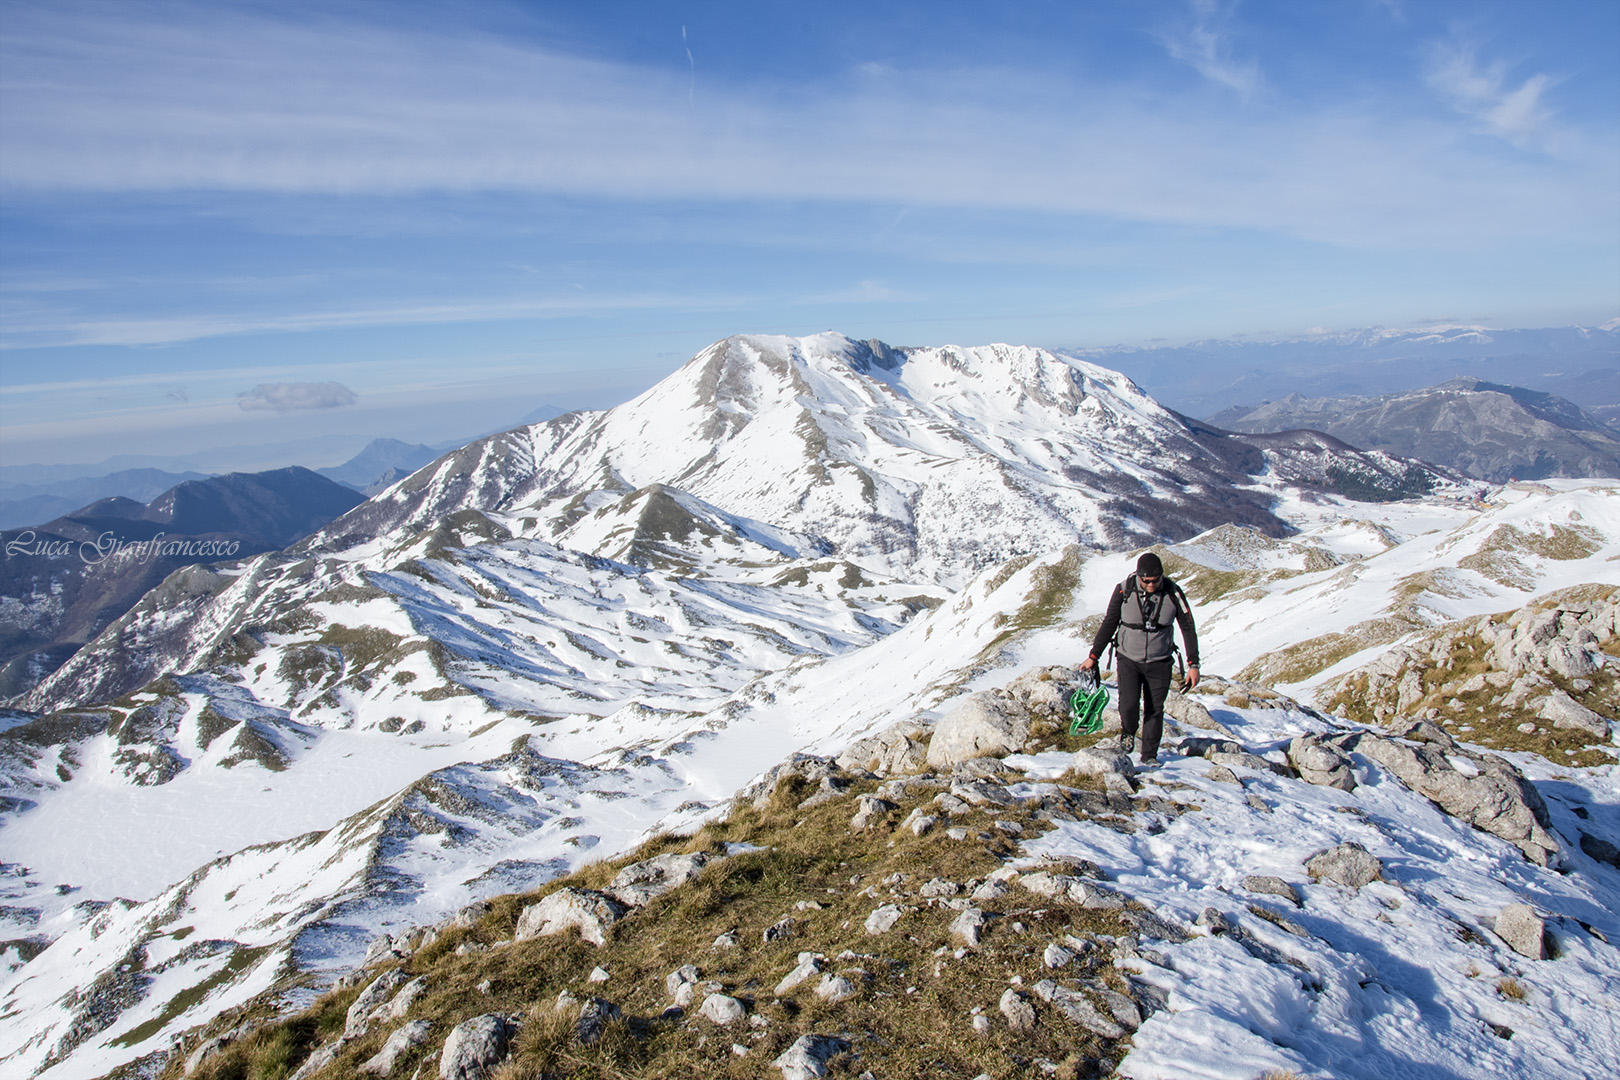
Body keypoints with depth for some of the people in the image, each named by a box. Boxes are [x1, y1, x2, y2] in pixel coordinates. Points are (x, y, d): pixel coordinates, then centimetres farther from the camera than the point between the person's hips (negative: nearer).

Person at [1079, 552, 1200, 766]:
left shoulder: (1173, 593, -11)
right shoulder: (1124, 590, -13)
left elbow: (1188, 628, -1)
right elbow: (1109, 624, -1)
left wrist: (1193, 664, -3)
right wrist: (1093, 656, 2)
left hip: (1159, 663, 1)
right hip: (1128, 660, -1)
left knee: (1154, 711, 5)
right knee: (1128, 706, -14)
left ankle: (1150, 754, 24)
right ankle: (1128, 732, 19)